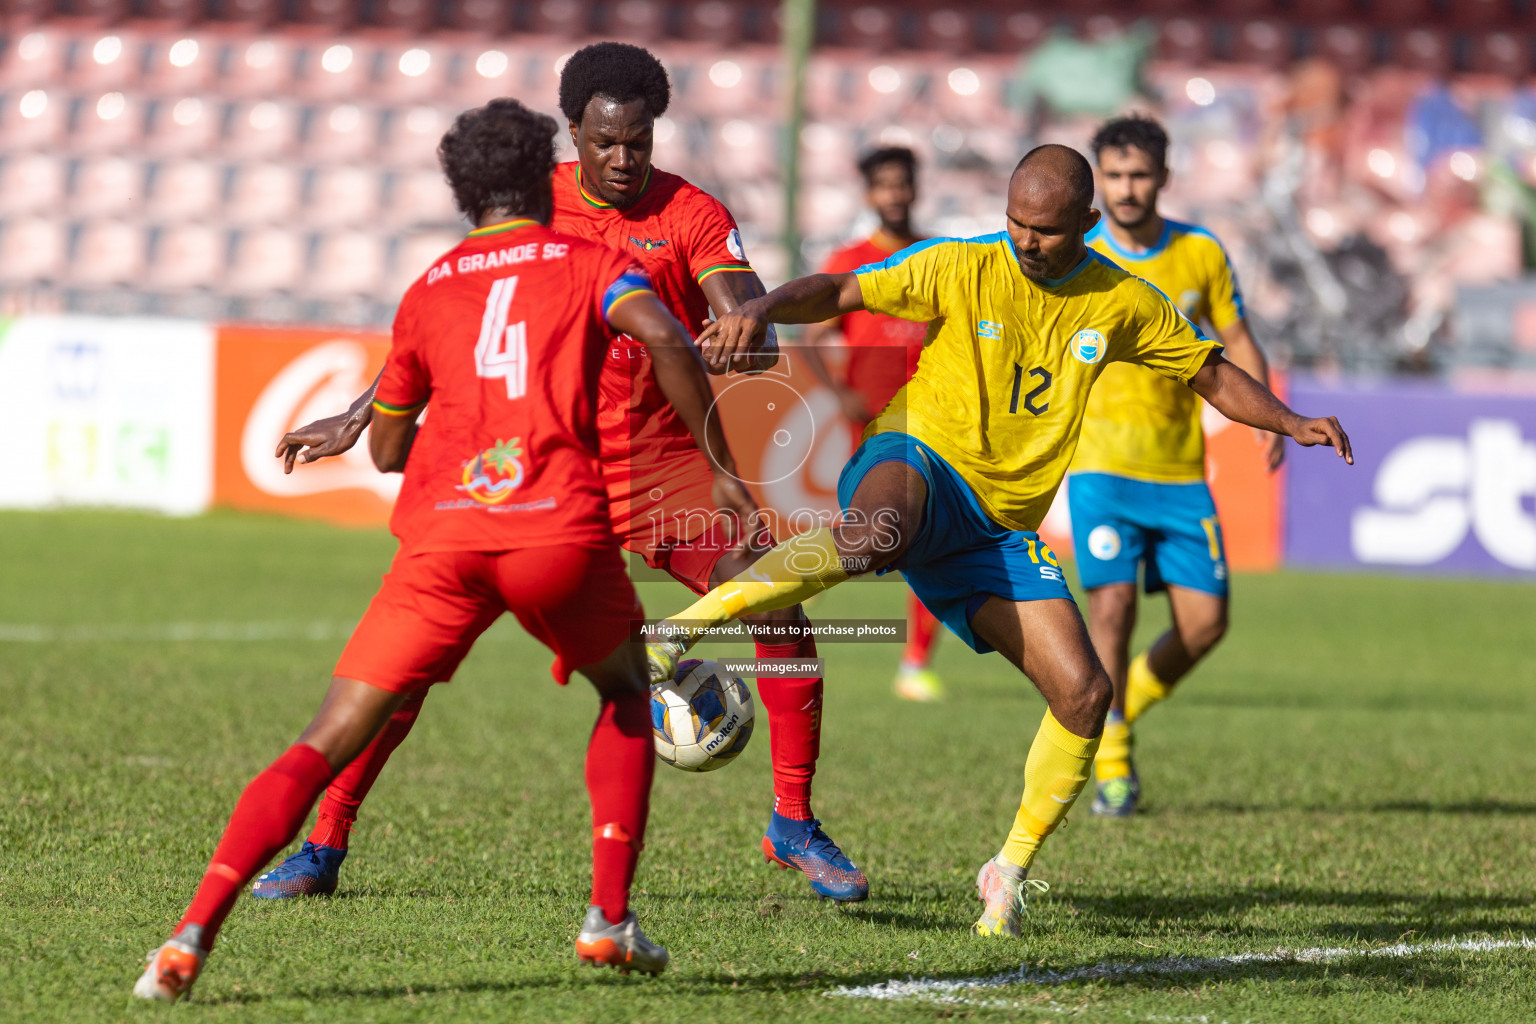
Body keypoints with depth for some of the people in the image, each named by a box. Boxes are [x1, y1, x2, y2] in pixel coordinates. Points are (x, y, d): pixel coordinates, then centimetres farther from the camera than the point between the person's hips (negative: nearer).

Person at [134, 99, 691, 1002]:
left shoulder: (427, 293, 23)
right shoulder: (588, 264, 15)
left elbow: (387, 447, 31)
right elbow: (665, 337, -6)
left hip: (442, 534, 1)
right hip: (562, 525, -1)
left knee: (326, 745, 0)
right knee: (628, 693, 29)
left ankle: (194, 936, -17)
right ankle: (612, 919, 17)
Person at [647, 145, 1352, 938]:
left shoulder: (1121, 303, 5)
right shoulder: (963, 269, -6)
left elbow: (1212, 374, 17)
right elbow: (838, 293, -8)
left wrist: (1293, 424, 2)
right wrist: (763, 310, -27)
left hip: (999, 529, 5)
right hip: (916, 463, -5)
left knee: (1084, 693, -9)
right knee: (873, 534, -44)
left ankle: (1011, 873, 10)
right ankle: (684, 627, -43)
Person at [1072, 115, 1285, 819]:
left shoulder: (1202, 253, 3)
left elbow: (1237, 344, 11)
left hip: (1180, 470, 3)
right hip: (1101, 465, -3)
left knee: (1205, 621, -1)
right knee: (1113, 603, -17)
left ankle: (1118, 712, 25)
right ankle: (1111, 768, -5)